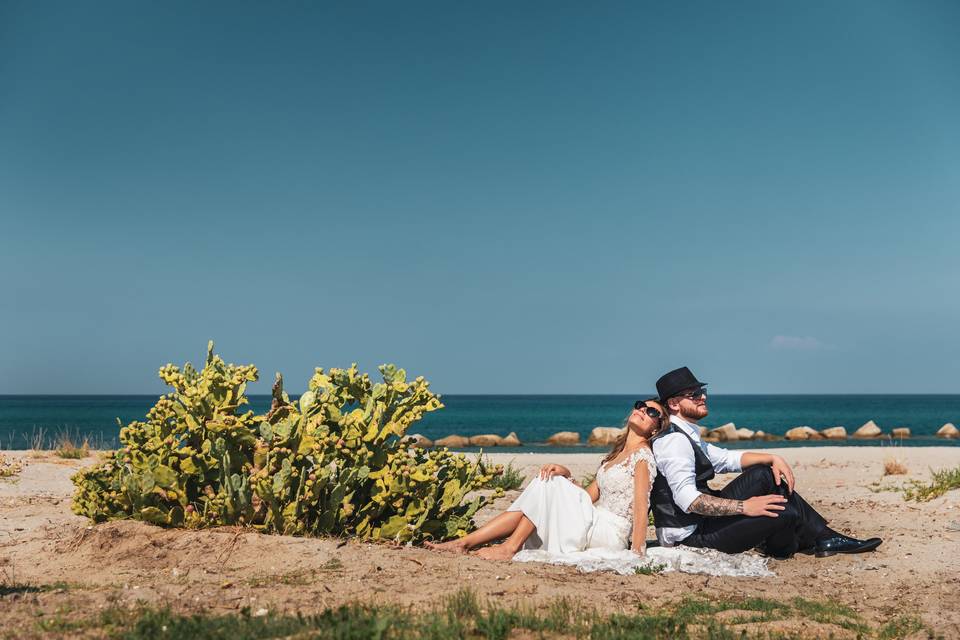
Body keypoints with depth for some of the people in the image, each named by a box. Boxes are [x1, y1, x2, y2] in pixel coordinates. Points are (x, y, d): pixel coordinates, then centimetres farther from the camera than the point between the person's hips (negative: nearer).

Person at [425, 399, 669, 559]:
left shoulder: (642, 455, -5)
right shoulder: (616, 453, 21)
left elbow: (641, 507, -16)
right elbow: (589, 495, 16)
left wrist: (637, 553, -26)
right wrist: (565, 473, -1)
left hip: (612, 534, -8)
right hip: (597, 523, 8)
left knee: (551, 485, -15)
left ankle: (511, 547, -16)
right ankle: (465, 542, -13)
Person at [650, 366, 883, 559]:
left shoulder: (686, 436, 14)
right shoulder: (674, 441, -20)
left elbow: (727, 459, 19)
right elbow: (687, 500, -28)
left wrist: (773, 459, 4)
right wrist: (744, 507, -28)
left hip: (699, 523, 10)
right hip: (691, 536, -10)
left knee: (765, 475, 6)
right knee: (786, 514, -17)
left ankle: (824, 537, 8)